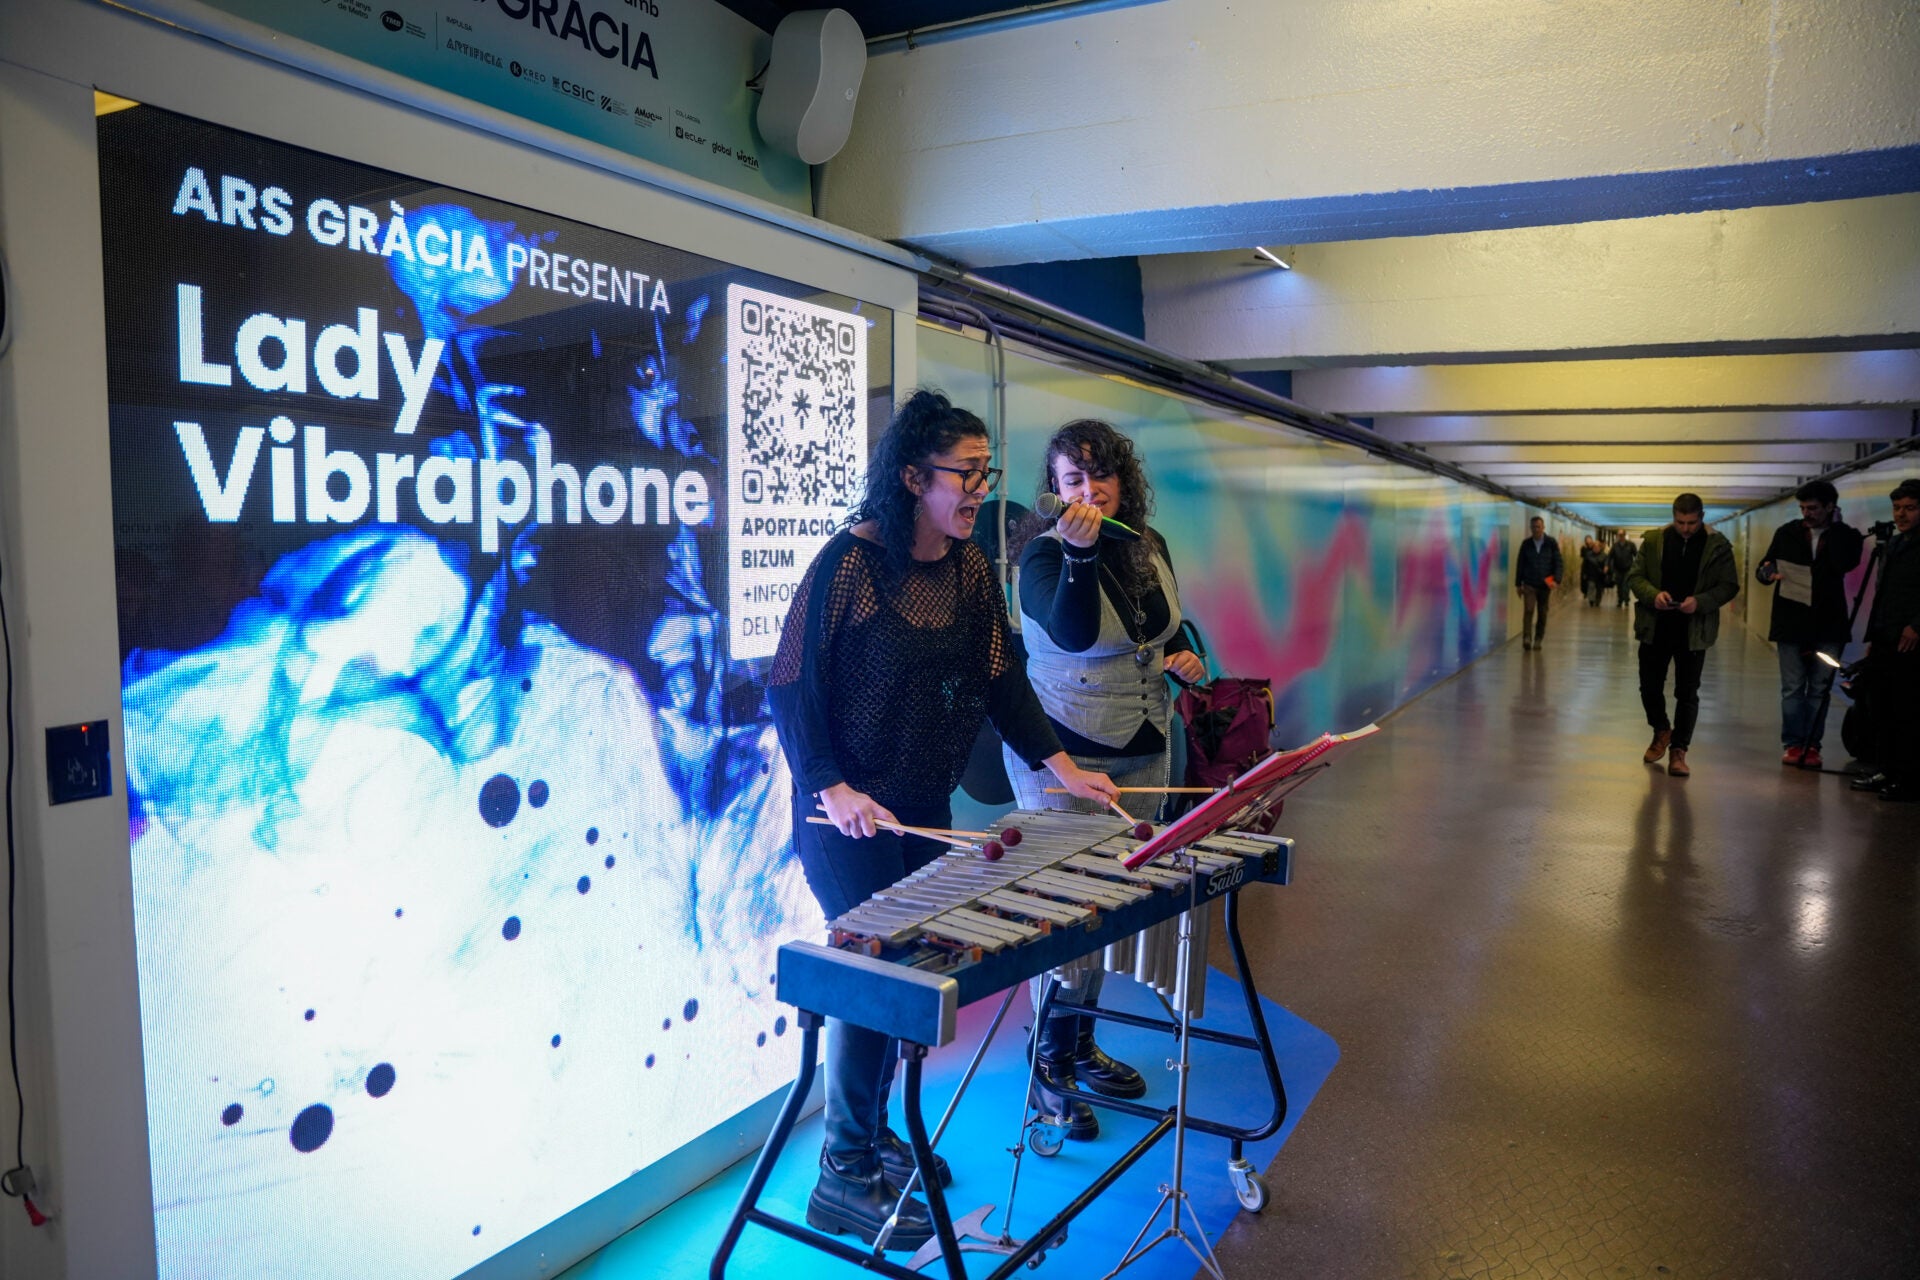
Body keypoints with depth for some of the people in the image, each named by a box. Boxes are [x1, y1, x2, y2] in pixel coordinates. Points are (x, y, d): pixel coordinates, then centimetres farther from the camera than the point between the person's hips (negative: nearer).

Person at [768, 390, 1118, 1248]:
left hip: (925, 811, 7)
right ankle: (843, 1175, 16)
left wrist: (1060, 764, -1)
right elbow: (792, 686, -15)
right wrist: (833, 789, -24)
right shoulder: (849, 561, -16)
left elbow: (1001, 678, 7)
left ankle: (874, 1132, 35)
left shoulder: (971, 570, 3)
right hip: (846, 819, -7)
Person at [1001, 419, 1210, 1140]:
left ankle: (1082, 1045, 31)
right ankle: (1049, 1068, 15)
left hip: (1141, 754, 7)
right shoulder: (1043, 555, -12)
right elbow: (1073, 633, -30)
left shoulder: (1151, 548, 6)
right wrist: (1080, 553, -39)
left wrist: (1186, 660, 0)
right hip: (1062, 756, -6)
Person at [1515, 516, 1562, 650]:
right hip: (1529, 584, -1)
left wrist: (1556, 580, -13)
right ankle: (1526, 638, -18)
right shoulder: (1526, 544, 3)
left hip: (1545, 584, 1)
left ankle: (1538, 640, 15)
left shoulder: (1551, 543, 1)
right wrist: (1518, 583, 4)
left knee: (1542, 613, 7)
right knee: (1528, 610, -13)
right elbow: (1520, 564, 7)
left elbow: (1558, 562, 0)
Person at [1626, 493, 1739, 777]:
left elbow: (1729, 586, -3)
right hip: (1655, 627, 2)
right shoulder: (1653, 540, 1)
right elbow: (1634, 576, 2)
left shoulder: (1718, 546, -3)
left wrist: (1700, 601, -20)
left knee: (1687, 693, 3)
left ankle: (1678, 750, 12)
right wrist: (1653, 594, -18)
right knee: (1649, 686, 10)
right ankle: (1662, 730, 35)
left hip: (1693, 631, -2)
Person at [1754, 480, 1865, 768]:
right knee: (1792, 688, 3)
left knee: (1819, 689, 5)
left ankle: (1811, 745, 12)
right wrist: (1767, 571, -17)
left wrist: (1835, 525, -12)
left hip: (1828, 625, 0)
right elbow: (1764, 567, 6)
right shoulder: (1787, 532, 5)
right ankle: (1793, 744, 10)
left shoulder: (1846, 535, 2)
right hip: (1791, 623, 1)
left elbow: (1844, 564, -18)